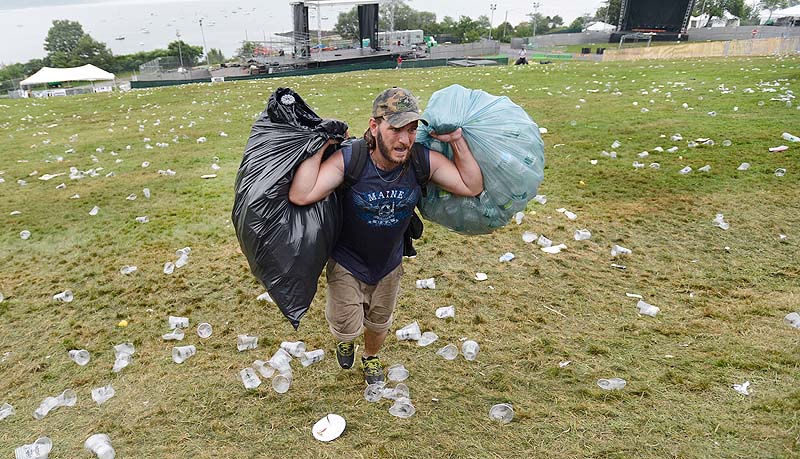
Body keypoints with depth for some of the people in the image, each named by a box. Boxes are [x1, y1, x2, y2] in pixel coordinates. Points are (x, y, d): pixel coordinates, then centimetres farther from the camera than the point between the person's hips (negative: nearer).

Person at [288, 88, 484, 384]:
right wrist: (321, 146, -39)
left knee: (379, 324, 27)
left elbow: (473, 187, -15)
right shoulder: (348, 160, -33)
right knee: (347, 328, 8)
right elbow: (300, 196, -43)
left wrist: (457, 140, -22)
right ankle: (344, 339, 50)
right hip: (347, 263, -3)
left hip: (389, 264, 4)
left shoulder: (425, 161, -23)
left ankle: (371, 357, 63)